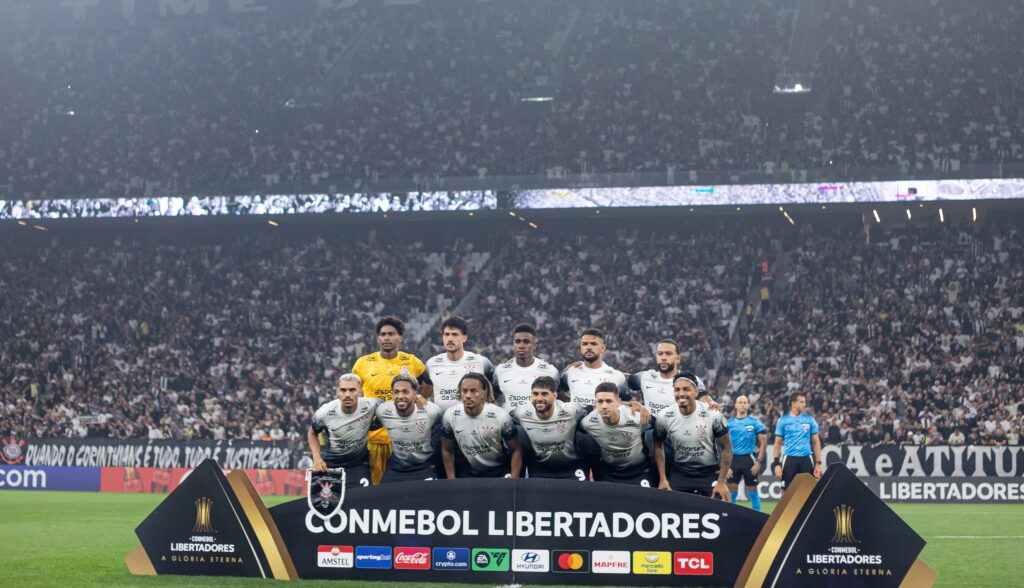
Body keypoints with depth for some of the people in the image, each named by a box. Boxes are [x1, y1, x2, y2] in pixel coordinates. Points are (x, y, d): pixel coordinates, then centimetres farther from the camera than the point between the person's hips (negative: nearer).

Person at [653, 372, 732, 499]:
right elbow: (658, 446, 6)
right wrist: (663, 479, 1)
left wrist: (721, 482, -11)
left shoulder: (712, 415, -18)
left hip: (710, 473, -2)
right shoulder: (664, 417, -11)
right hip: (679, 473, 2)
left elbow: (726, 447, -8)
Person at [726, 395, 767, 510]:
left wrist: (759, 462, -7)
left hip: (749, 459, -1)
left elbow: (763, 443, 1)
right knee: (732, 492, 2)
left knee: (752, 492, 2)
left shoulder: (755, 422, 2)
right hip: (733, 459, 1)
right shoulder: (729, 423, 7)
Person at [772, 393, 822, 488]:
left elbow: (816, 442, 7)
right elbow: (778, 443, 3)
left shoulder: (810, 420, 5)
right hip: (789, 459, -1)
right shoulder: (783, 420, 1)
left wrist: (818, 463, -1)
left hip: (806, 459, 1)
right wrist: (776, 463, -7)